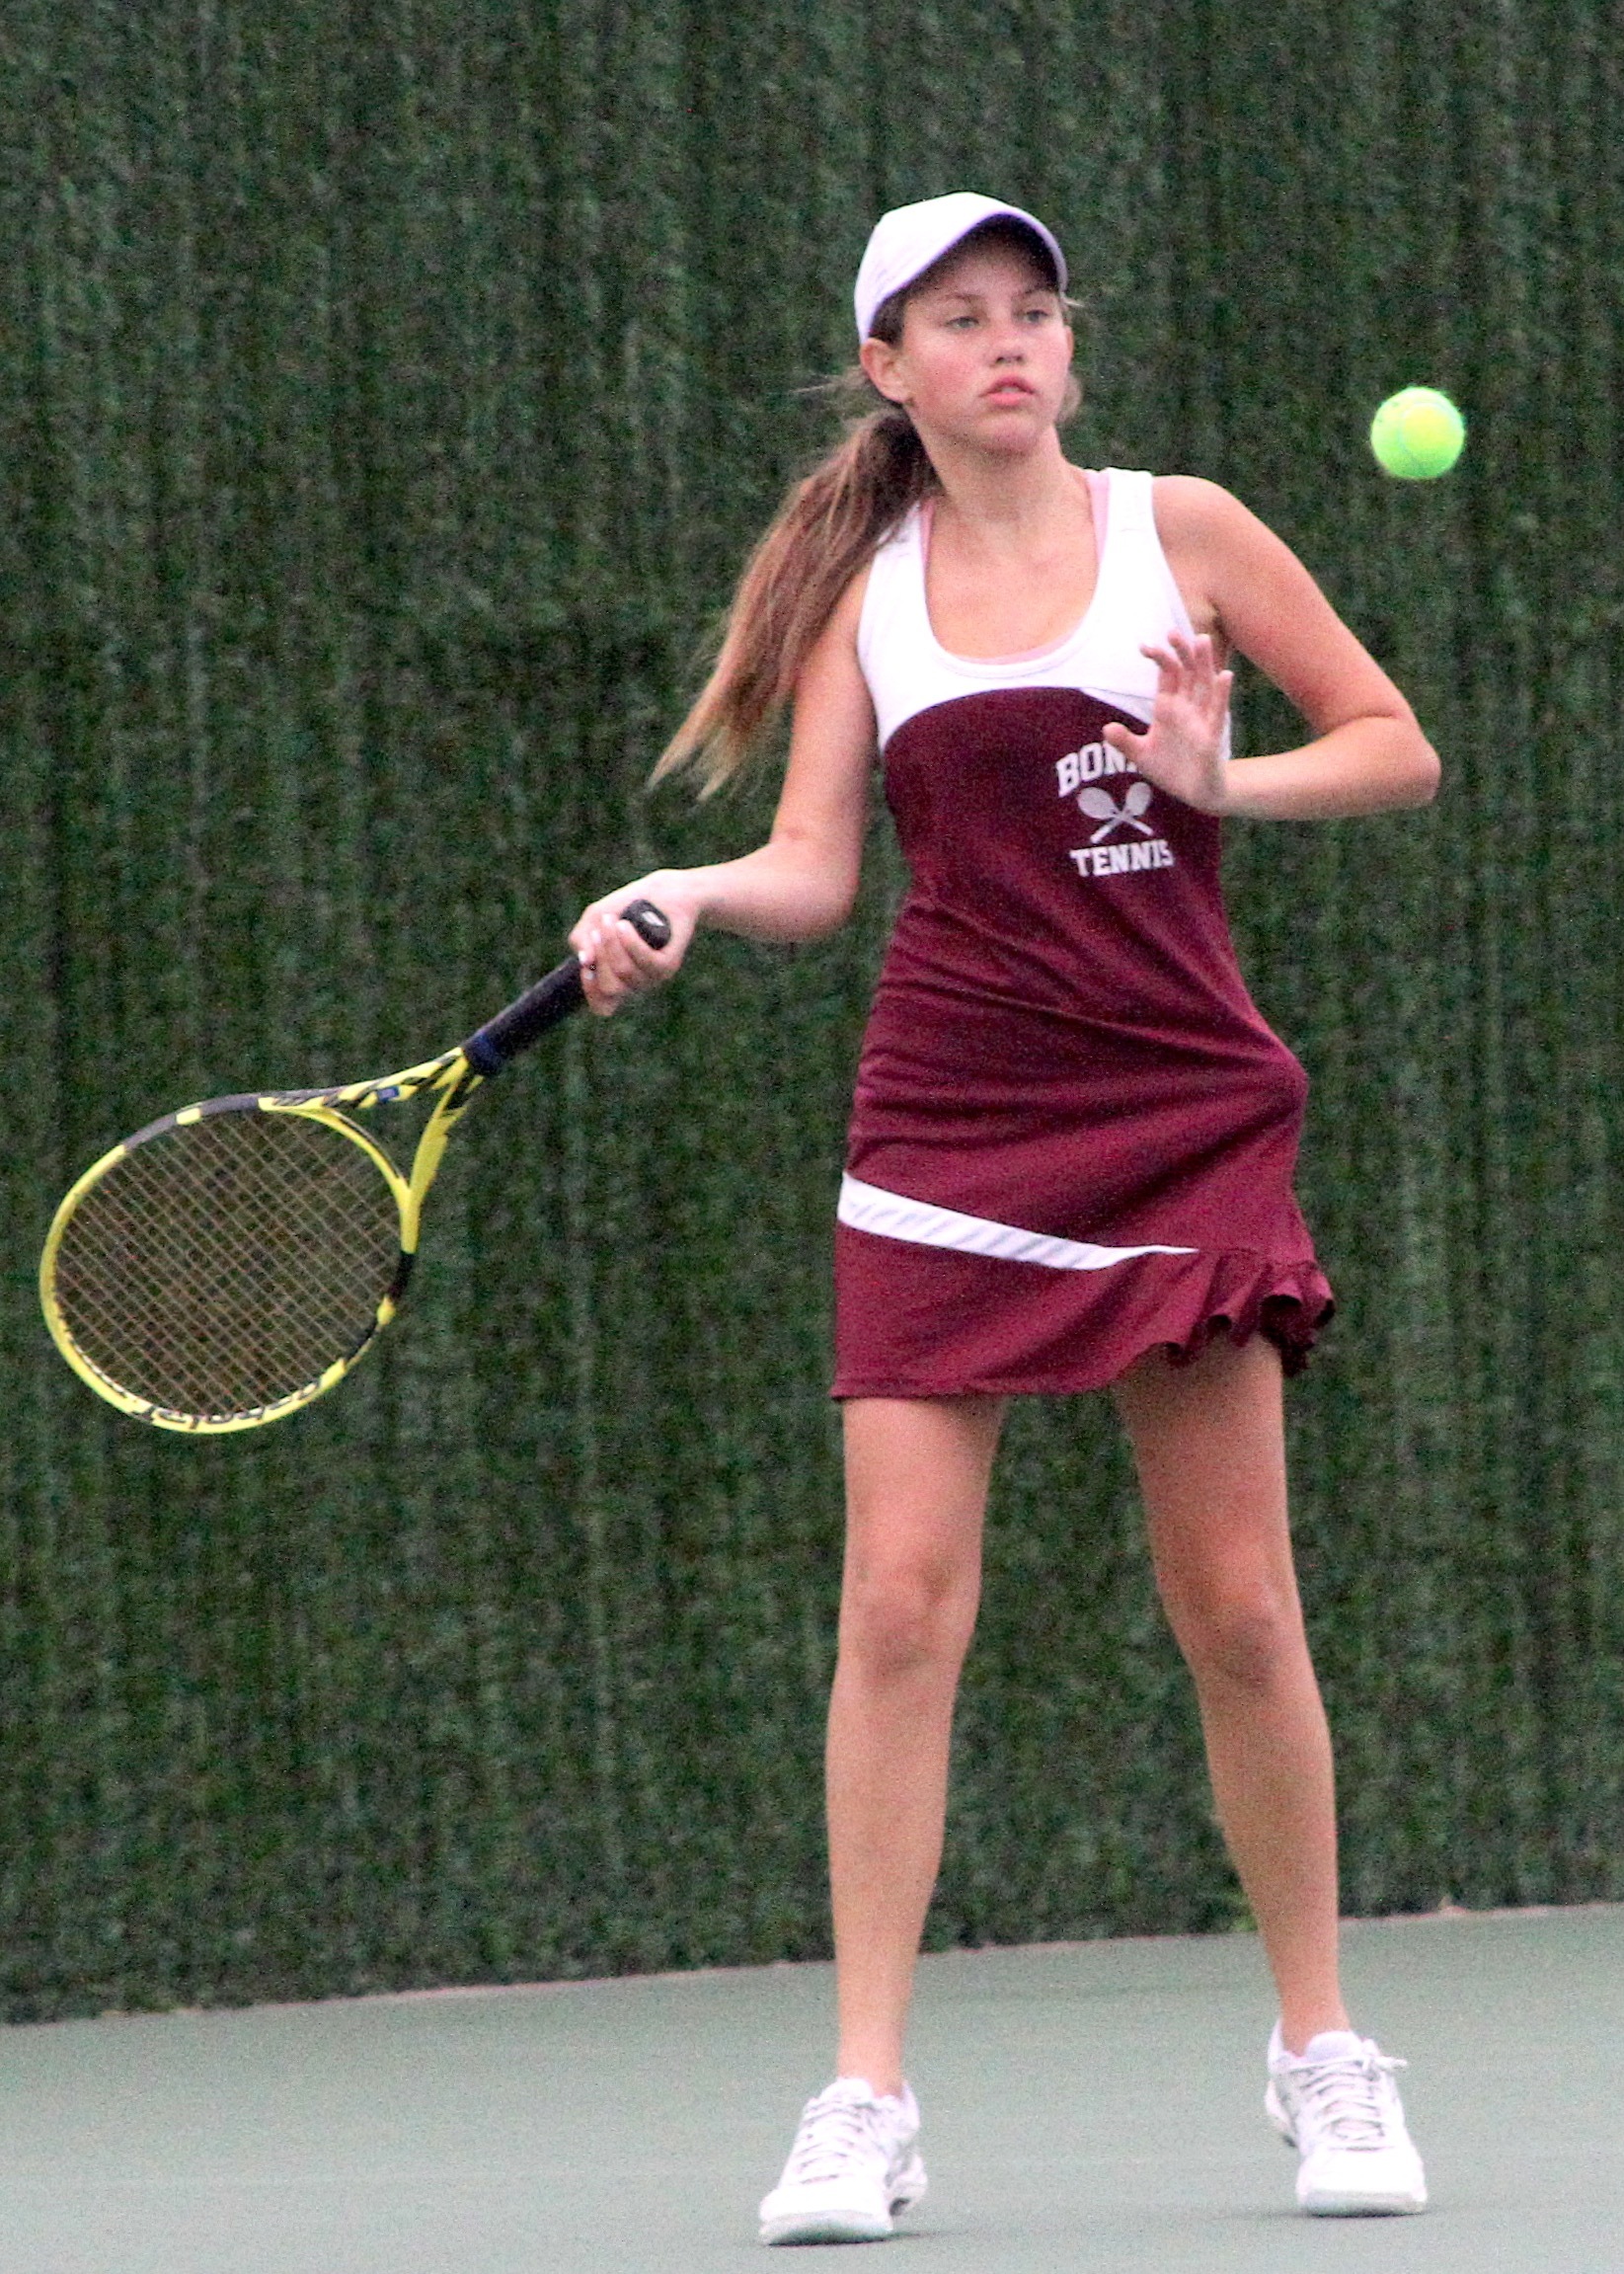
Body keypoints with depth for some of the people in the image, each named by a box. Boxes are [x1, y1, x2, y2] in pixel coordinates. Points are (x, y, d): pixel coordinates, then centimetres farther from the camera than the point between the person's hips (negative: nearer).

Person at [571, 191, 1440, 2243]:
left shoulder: (1178, 531, 3)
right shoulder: (859, 593, 6)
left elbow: (1396, 750, 6)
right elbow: (813, 869, -1)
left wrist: (1222, 782, -11)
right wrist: (680, 900, -21)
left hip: (1185, 1124, -1)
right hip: (949, 1130, 1)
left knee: (1236, 1610, 1)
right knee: (900, 1605, -8)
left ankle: (1320, 2051, 17)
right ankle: (865, 2102, -5)